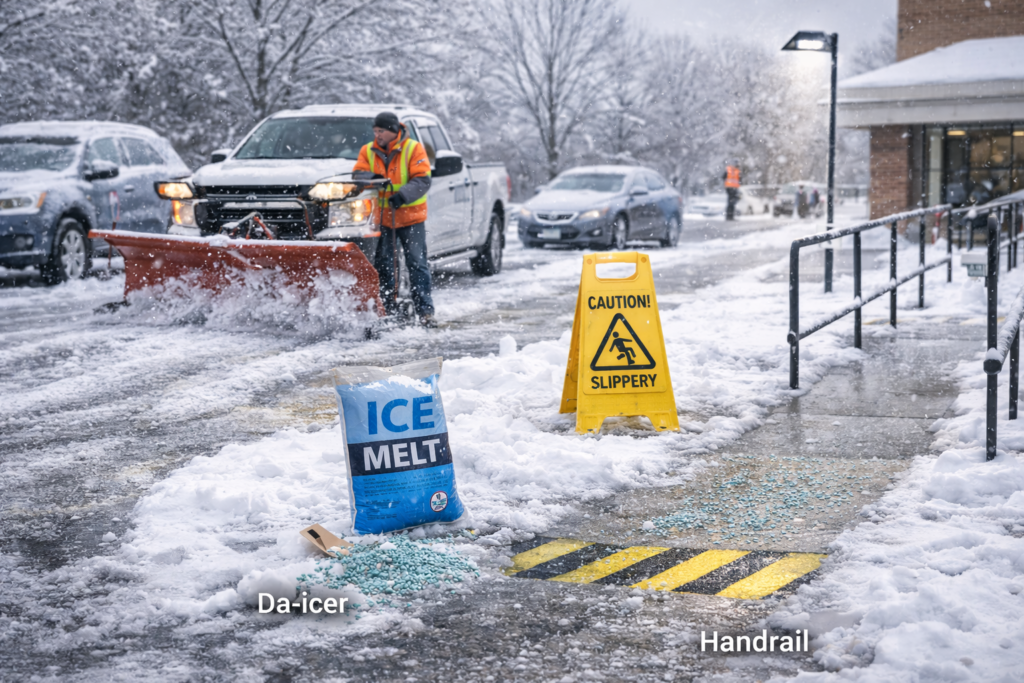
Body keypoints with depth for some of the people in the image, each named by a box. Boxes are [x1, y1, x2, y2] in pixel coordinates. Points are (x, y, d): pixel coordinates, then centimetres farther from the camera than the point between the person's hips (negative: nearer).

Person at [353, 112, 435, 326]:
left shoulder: (414, 149, -4)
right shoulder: (368, 151, 7)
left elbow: (422, 180, -11)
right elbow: (357, 174, 2)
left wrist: (403, 195, -28)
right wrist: (369, 177, -22)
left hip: (411, 217, -3)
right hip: (382, 218, 3)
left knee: (417, 264, -4)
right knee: (384, 265, 5)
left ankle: (425, 311, -1)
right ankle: (389, 310, 14)